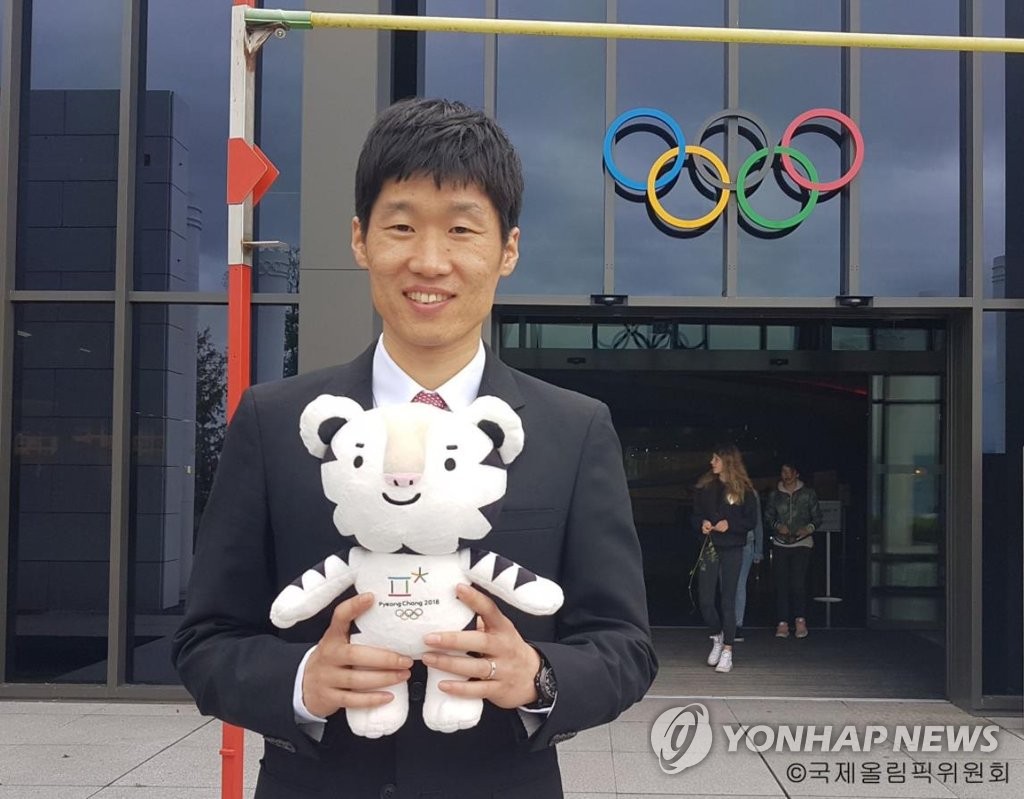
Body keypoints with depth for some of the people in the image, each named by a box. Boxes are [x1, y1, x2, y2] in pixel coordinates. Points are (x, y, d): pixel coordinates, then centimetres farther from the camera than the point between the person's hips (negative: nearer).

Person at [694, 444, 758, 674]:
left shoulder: (744, 490, -2)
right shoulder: (706, 486, 8)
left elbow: (752, 521, -1)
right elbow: (695, 513, 13)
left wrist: (730, 524, -17)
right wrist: (702, 523, -8)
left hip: (732, 549, -3)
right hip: (709, 548, 3)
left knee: (728, 601, -2)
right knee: (705, 600, 0)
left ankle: (727, 651, 4)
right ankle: (717, 637, 25)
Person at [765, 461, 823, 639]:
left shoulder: (808, 493, 6)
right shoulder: (774, 495, 10)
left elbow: (817, 517, 8)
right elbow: (768, 516, 11)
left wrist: (809, 528, -10)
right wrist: (778, 526, -8)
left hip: (802, 543, -2)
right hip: (780, 543, 2)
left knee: (798, 583, -12)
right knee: (781, 583, -3)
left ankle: (800, 620, 1)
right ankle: (783, 623, 0)